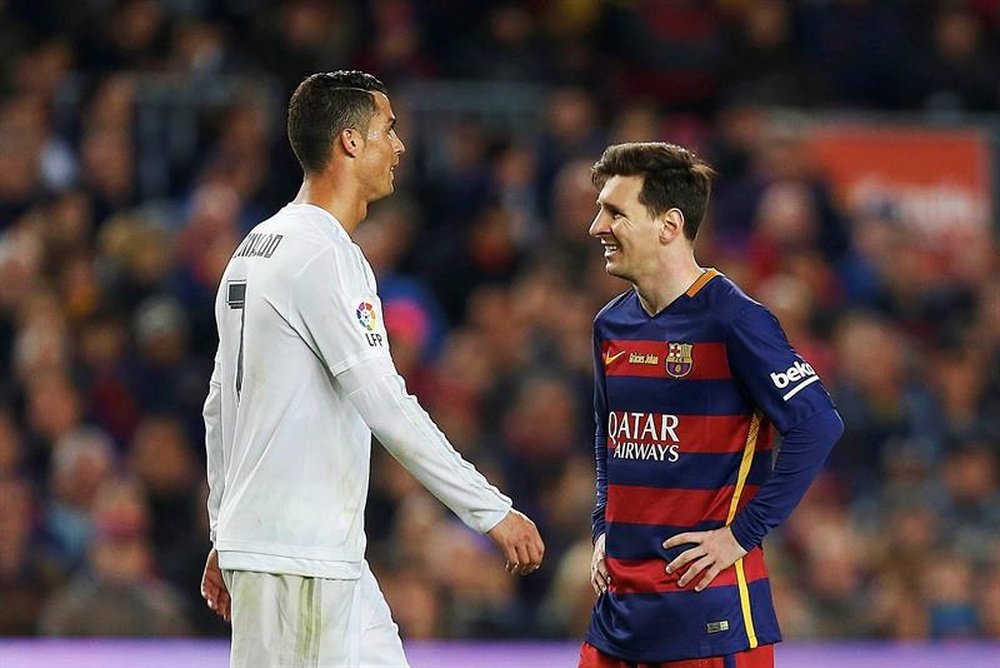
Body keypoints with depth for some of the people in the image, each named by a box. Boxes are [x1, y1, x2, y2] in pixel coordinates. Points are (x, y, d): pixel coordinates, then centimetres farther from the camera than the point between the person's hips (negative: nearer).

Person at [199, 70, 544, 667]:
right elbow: (386, 405, -20)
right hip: (293, 556, -10)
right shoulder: (322, 256, -15)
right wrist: (492, 511, -17)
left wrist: (226, 536, 25)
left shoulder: (258, 246, 15)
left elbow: (222, 405, 20)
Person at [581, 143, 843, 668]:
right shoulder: (612, 327, 11)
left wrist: (743, 534, -16)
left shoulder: (732, 320, -12)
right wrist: (605, 531, 13)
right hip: (619, 601, 7)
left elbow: (818, 425, -17)